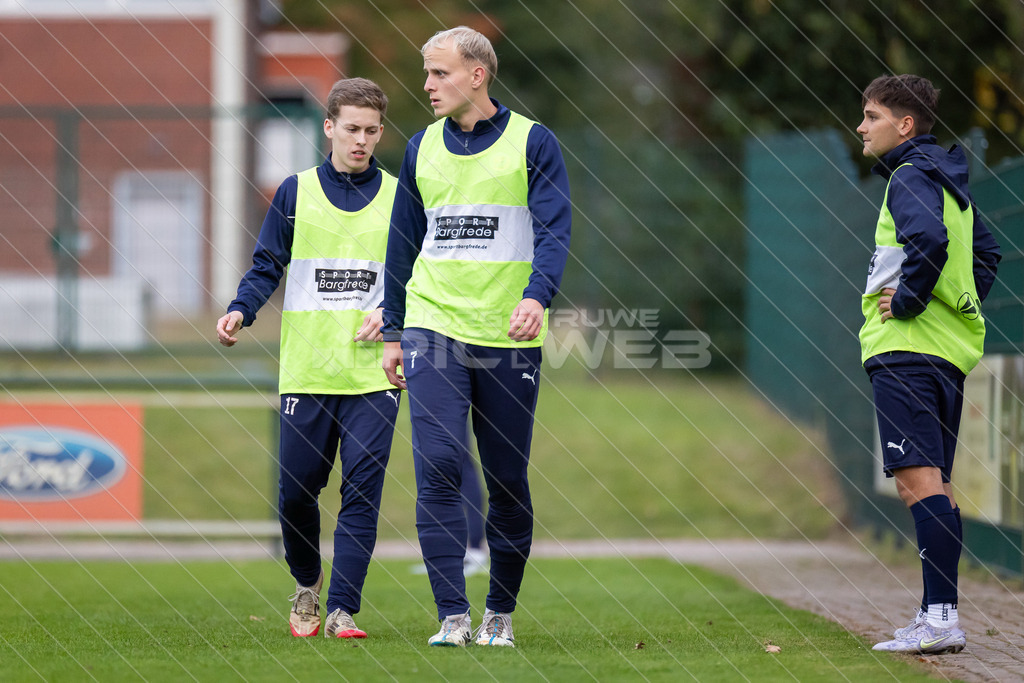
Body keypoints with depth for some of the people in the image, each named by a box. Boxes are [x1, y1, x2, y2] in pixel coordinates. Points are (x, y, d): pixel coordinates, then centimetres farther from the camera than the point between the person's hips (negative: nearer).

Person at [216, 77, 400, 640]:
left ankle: (342, 608, -6)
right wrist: (241, 311, -9)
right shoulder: (296, 192, 7)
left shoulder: (398, 197, 8)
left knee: (362, 488, -9)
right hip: (306, 371, 0)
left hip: (373, 375, 0)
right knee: (296, 490, 3)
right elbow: (267, 267, 8)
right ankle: (307, 583, 29)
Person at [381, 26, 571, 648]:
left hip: (509, 339, -2)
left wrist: (537, 295, -26)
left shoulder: (532, 143, 0)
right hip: (434, 326, 2)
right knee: (438, 469, -12)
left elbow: (554, 229, -8)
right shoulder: (422, 148, 11)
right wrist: (393, 331, 16)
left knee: (508, 481, 5)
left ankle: (501, 614, 19)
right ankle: (453, 616, -11)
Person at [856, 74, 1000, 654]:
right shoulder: (950, 181, 20)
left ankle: (942, 618, -23)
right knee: (936, 483, 12)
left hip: (908, 347, -10)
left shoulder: (911, 176, -10)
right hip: (951, 348, 10)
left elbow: (929, 240, -28)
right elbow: (986, 252, 29)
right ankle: (939, 616, 14)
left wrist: (908, 301, -17)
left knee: (918, 478, -15)